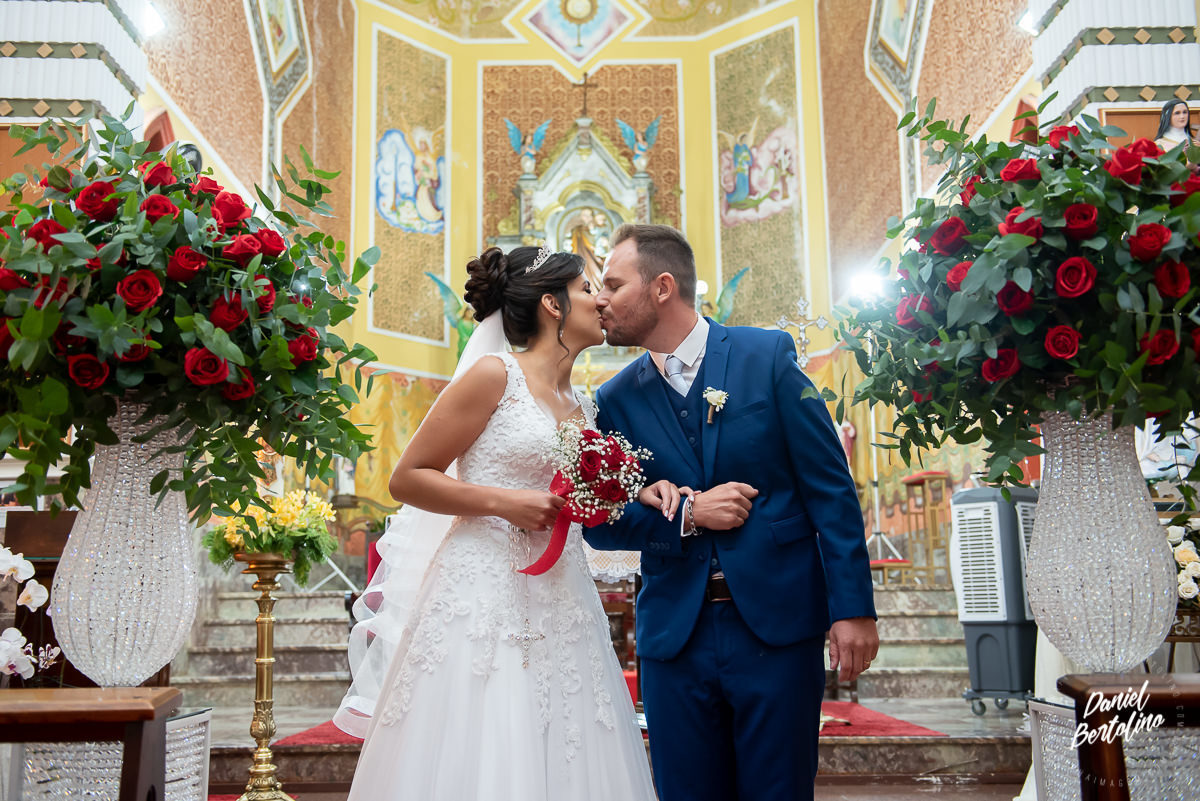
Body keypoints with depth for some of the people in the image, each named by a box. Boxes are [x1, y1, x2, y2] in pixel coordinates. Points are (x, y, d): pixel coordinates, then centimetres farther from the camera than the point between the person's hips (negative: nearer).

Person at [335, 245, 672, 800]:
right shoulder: (495, 375, -5)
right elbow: (406, 479, -6)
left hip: (562, 611, 7)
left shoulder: (583, 409, 16)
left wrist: (637, 496, 9)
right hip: (486, 594, -6)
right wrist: (503, 501, -16)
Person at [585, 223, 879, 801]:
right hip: (674, 631, 2)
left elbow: (831, 487, -3)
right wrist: (686, 512, -12)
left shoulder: (768, 355, -1)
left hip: (777, 622, -2)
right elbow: (599, 521, 4)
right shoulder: (616, 400, 5)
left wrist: (852, 607, -8)